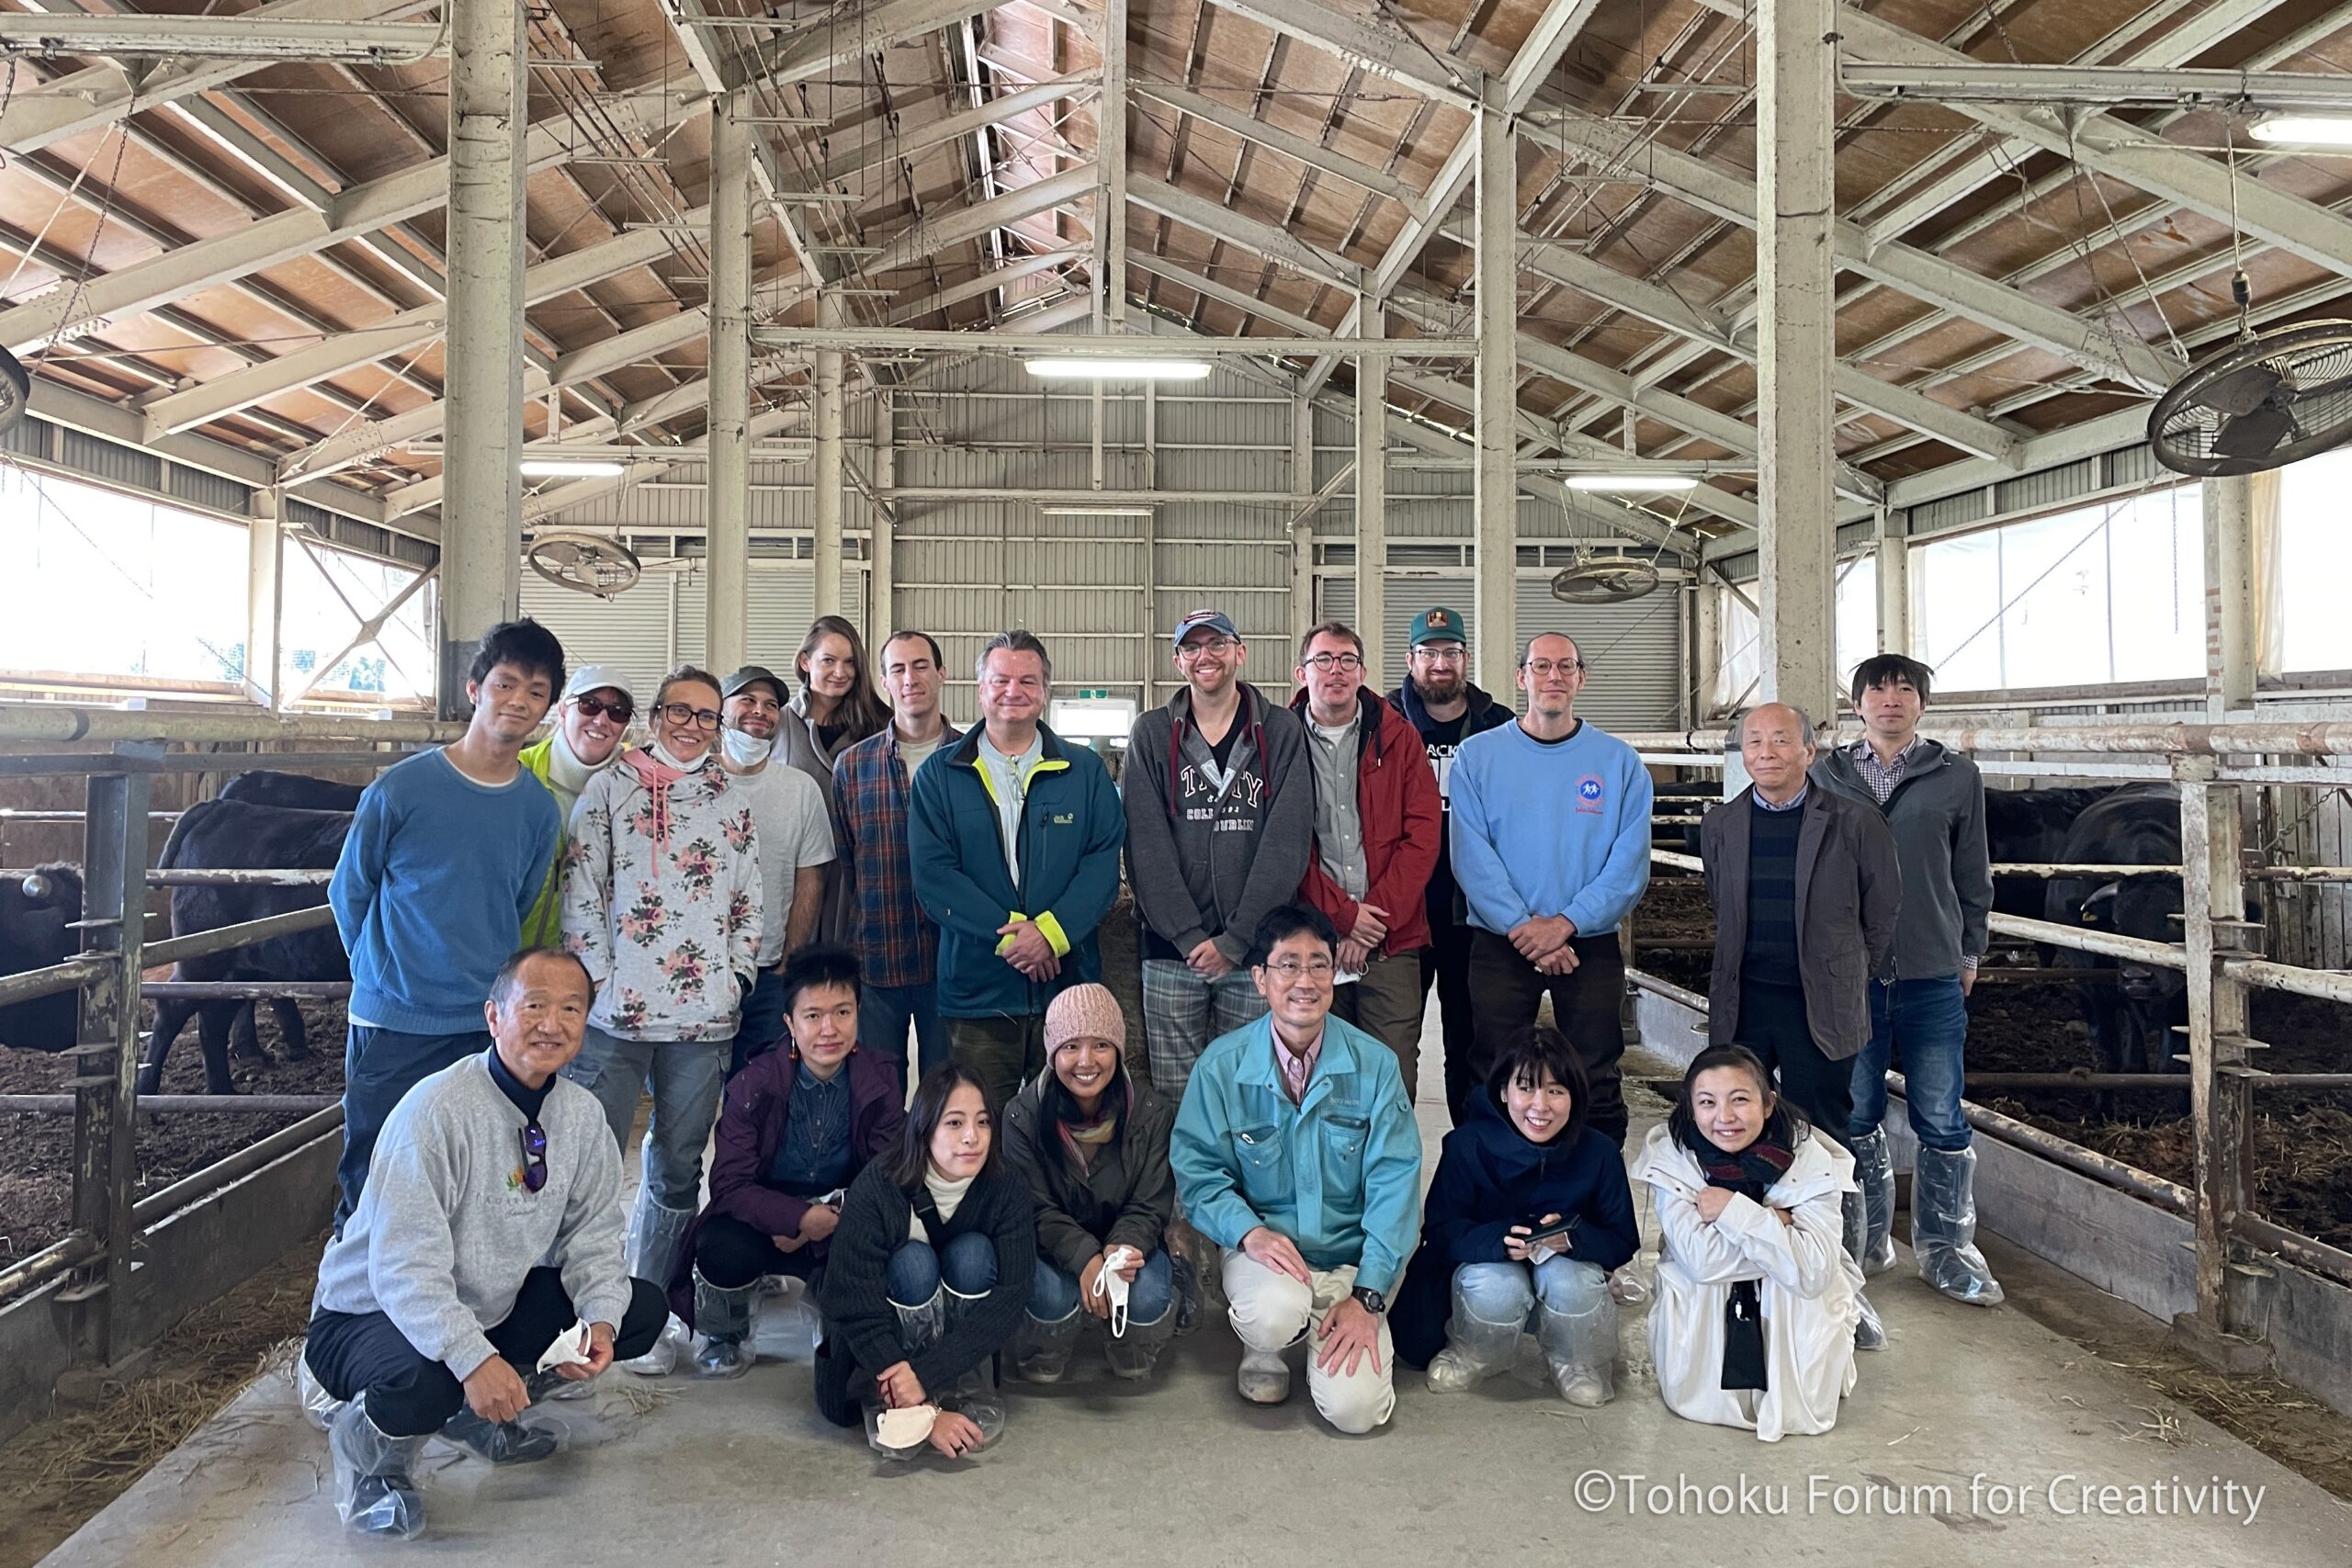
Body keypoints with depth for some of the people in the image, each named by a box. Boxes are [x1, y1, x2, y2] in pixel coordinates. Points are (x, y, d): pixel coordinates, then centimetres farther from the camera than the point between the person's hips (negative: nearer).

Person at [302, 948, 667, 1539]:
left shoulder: (582, 1115, -5)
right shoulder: (436, 1112, -26)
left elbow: (591, 1235, 0)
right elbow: (406, 1270, -30)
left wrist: (601, 1320, -18)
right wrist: (475, 1359, -40)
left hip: (493, 1308, 7)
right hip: (373, 1313, -7)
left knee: (641, 1309, -4)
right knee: (425, 1383, -39)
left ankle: (483, 1414, 12)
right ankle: (365, 1442, -1)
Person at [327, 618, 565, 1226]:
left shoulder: (540, 811, 3)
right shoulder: (401, 788, -6)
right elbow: (349, 891, 5)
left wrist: (488, 985, 13)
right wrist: (385, 971, 7)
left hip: (489, 1033, 3)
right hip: (392, 1027, -3)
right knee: (370, 1191, 5)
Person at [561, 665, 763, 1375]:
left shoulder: (733, 804, 12)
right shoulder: (609, 788, 5)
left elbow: (749, 904, 13)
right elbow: (581, 889, 0)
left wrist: (735, 980, 3)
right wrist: (601, 979, -6)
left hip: (702, 1017, 2)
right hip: (615, 1010, -2)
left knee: (678, 1170, 8)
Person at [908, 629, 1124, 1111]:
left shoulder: (1086, 771, 9)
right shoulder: (939, 775, 6)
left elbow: (1104, 861, 0)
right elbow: (932, 874, -3)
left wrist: (1052, 931, -15)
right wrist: (1008, 932, -14)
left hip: (1068, 982, 1)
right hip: (977, 988, 0)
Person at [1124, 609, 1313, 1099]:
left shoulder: (1281, 731, 4)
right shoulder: (1151, 734, 7)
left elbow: (1288, 842, -4)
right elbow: (1147, 844, -2)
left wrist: (1236, 941, -11)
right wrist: (1189, 937, -11)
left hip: (1254, 950, 0)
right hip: (1171, 950, 1)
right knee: (1173, 1095, 3)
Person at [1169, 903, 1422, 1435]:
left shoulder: (1374, 1064, -7)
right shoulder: (1222, 1065, -7)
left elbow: (1394, 1183, -8)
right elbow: (1196, 1170, -4)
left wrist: (1367, 1297, -15)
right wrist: (1249, 1231, -23)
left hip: (1352, 1257, 1)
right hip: (1265, 1251, -1)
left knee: (1355, 1407, -17)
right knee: (1275, 1313, -35)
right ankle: (1263, 1344, 4)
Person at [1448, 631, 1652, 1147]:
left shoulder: (1619, 762, 4)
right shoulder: (1477, 755, 3)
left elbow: (1630, 862, -5)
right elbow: (1471, 854, -6)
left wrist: (1566, 922, -17)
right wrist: (1522, 927, -16)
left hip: (1591, 945, 0)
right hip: (1499, 945, 0)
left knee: (1596, 1086, 7)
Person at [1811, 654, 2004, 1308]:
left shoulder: (1957, 776, 6)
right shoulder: (1826, 776, 6)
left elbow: (1973, 874, 11)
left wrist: (1970, 951, 11)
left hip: (1933, 977, 0)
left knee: (1941, 1121, 5)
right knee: (1855, 1116, 9)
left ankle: (1945, 1247, 20)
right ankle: (1868, 1240, 24)